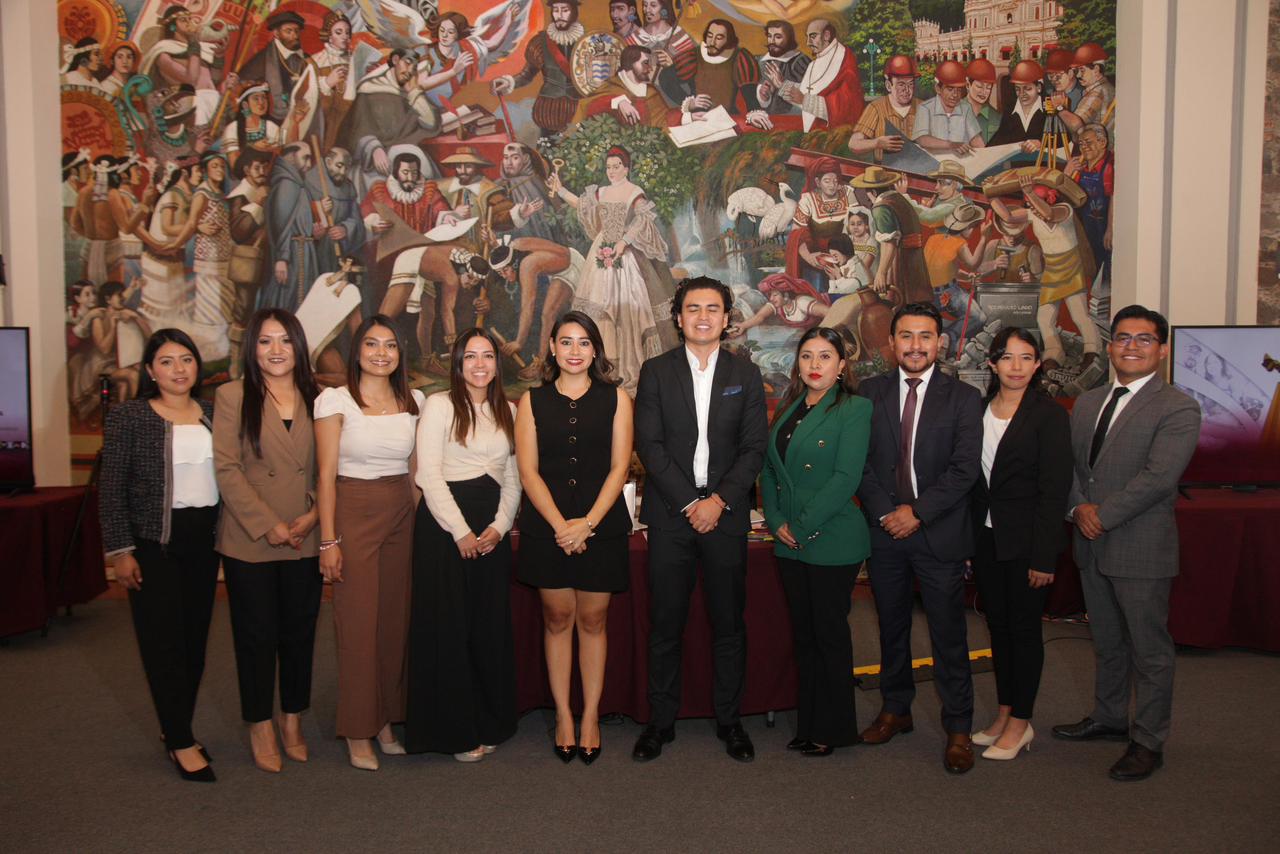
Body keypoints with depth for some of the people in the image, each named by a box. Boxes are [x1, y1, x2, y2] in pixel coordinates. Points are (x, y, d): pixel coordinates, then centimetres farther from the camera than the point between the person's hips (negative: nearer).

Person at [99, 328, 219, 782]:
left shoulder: (213, 414, 8)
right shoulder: (128, 416, -5)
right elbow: (112, 489, -6)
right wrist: (120, 550, -11)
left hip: (204, 538, 4)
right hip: (154, 541, -4)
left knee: (195, 638, 9)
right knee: (164, 641, -1)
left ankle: (176, 729, 25)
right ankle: (181, 743, 9)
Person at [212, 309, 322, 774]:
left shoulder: (317, 398, 7)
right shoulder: (233, 396, -2)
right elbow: (226, 469, -8)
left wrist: (314, 515, -9)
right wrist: (268, 525, -13)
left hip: (305, 540, 3)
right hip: (249, 542, -3)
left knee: (299, 632, 11)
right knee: (257, 635, 7)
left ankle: (292, 722, 26)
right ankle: (260, 727, 22)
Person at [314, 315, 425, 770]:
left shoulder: (414, 401, 7)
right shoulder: (336, 400, -4)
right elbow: (326, 475, -6)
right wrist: (328, 540, -10)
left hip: (402, 514, 4)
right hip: (354, 513, -4)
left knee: (397, 619, 7)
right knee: (358, 623, -1)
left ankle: (387, 719, 22)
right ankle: (358, 731, 11)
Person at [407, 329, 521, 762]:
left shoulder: (507, 412, 13)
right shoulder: (440, 405, -2)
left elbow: (513, 476, 11)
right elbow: (429, 474, -9)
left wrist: (500, 525, -4)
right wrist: (461, 531, -12)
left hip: (493, 526, 5)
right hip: (444, 522, -5)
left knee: (491, 625, 8)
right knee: (447, 626, -1)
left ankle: (487, 722, 21)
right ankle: (452, 730, 11)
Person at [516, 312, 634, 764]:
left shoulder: (615, 398, 5)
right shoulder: (533, 401, 7)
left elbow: (619, 467, -1)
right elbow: (528, 471, 0)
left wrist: (587, 523, -12)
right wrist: (560, 525, -11)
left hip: (601, 524, 0)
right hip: (547, 525, 1)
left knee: (593, 621, 4)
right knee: (557, 619, 6)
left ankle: (590, 716, 15)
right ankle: (563, 715, 17)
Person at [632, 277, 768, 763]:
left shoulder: (745, 374, 7)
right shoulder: (656, 372, 5)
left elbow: (754, 448, 2)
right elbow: (649, 444, -3)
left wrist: (719, 500, -10)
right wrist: (688, 503, -11)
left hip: (726, 515, 1)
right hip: (670, 514, -1)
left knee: (729, 624, 7)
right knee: (664, 625, 4)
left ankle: (729, 721, 21)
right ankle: (661, 722, 17)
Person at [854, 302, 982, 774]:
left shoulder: (963, 398, -1)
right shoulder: (870, 392, 5)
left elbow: (965, 468, -8)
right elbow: (860, 461, 2)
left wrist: (918, 512, -15)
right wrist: (884, 512, -10)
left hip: (939, 534, -2)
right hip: (885, 531, 3)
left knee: (948, 634, 3)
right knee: (891, 627, 15)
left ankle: (958, 729, 14)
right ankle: (895, 709, 31)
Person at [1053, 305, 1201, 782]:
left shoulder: (1177, 410, -11)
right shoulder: (1087, 403, 11)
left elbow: (1158, 477, -20)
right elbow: (1069, 462, 7)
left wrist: (1103, 515, -18)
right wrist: (1079, 507, -10)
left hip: (1142, 550, -6)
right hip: (1092, 546, 7)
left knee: (1149, 650, 5)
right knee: (1106, 642, 21)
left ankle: (1148, 742, 18)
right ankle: (1108, 718, 37)